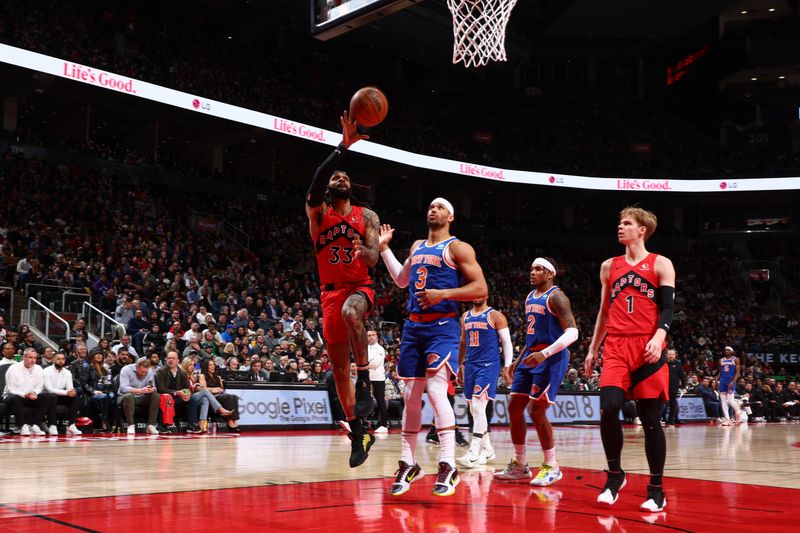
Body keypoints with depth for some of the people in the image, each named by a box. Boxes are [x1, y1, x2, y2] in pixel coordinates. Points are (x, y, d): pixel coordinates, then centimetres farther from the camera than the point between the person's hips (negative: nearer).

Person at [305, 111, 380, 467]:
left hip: (360, 287, -2)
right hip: (331, 292, 2)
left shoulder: (367, 217, 5)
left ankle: (364, 386, -29)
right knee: (339, 367, 3)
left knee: (350, 311, -40)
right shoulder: (318, 213, 3)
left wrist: (365, 252, -30)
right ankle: (358, 436, 14)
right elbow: (315, 184, -19)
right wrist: (343, 148, -29)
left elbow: (373, 260, -4)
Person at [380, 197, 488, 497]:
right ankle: (408, 464, 16)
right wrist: (384, 248, 25)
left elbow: (480, 288, -9)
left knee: (436, 389, -19)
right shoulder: (417, 247, 19)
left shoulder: (457, 248, -2)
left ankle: (448, 466, -16)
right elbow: (402, 280, 31)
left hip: (442, 327, -7)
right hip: (413, 326, 7)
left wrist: (443, 294, -20)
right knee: (411, 395, 7)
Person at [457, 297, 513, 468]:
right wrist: (460, 365, 22)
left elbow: (506, 342, -5)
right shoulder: (465, 317, 15)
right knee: (474, 409, 10)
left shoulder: (495, 316, -3)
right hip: (470, 365, 7)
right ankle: (487, 449, 22)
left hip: (489, 365, -7)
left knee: (478, 407, -18)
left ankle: (474, 454, -21)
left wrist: (508, 366, -12)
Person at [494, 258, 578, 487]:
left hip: (551, 359, -9)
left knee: (537, 411, -12)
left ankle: (551, 467, 2)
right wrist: (516, 363, 21)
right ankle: (519, 465, 16)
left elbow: (572, 332, -20)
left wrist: (545, 354, -30)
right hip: (530, 356, 9)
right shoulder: (530, 297, 16)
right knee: (514, 408, 5)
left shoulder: (556, 297, -11)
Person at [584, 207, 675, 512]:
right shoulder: (609, 266, 17)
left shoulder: (660, 264, 4)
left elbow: (668, 308, -4)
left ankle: (656, 489, 10)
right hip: (616, 347, 3)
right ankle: (615, 475, 3)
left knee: (650, 419, 0)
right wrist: (593, 349, 19)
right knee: (608, 409, -15)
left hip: (648, 348, -3)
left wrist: (658, 338, -21)